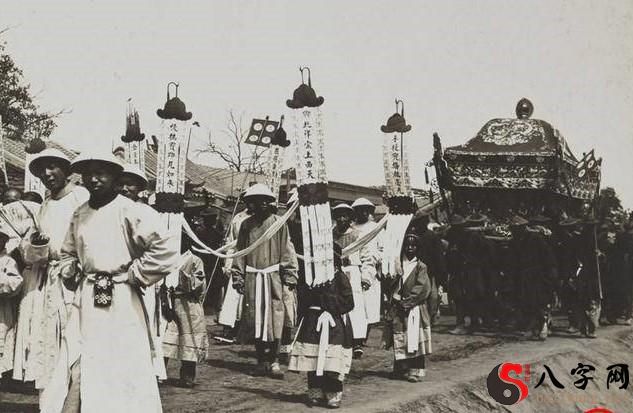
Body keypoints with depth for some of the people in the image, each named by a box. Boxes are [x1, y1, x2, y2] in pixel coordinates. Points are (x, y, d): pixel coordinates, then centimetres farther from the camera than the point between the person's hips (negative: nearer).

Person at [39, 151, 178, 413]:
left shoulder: (130, 211, -10)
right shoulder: (79, 215, 11)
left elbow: (167, 250, -18)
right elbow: (67, 253, 28)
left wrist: (134, 276, -11)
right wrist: (73, 276, 10)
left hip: (120, 302, -6)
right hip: (85, 301, 6)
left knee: (121, 371, -1)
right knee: (75, 372, 7)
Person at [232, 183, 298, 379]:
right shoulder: (247, 224, 9)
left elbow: (287, 251, 2)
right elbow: (240, 252, 10)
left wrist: (290, 276, -4)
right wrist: (238, 277, 5)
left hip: (273, 277, -2)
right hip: (252, 277, 2)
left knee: (274, 317, -6)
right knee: (255, 318, 4)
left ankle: (273, 361, 0)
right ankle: (262, 361, 14)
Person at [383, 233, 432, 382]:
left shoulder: (420, 267, 3)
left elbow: (423, 288, -7)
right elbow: (392, 286, 8)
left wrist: (407, 301, -12)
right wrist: (397, 299, -9)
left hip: (415, 309, -2)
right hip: (398, 310, 2)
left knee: (414, 340, -5)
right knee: (399, 341, 3)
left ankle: (415, 370, -1)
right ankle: (401, 369, 11)